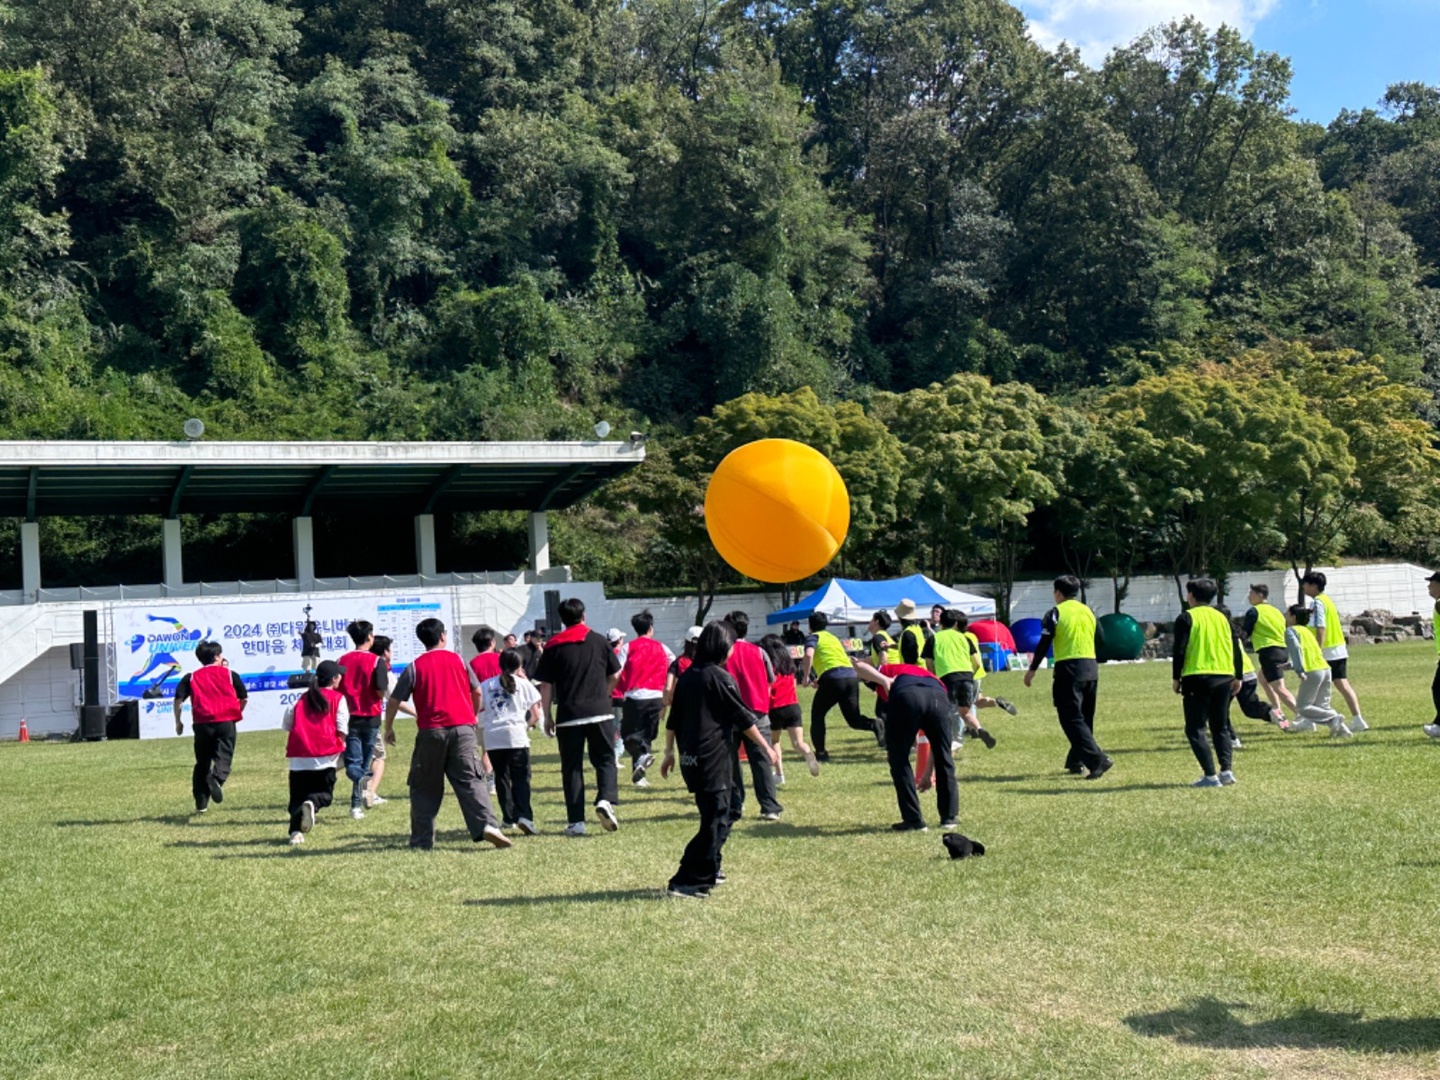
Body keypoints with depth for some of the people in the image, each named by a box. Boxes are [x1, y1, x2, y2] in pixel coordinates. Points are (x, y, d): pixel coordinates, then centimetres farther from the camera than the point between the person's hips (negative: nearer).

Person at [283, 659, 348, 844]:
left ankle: (295, 831, -7)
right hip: (325, 755, -3)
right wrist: (341, 745, 11)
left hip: (299, 756, 3)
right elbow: (342, 729, -5)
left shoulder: (303, 698, 16)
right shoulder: (338, 698, 4)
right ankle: (312, 803, -27)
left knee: (298, 796, 11)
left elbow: (286, 723, 14)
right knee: (325, 794, 7)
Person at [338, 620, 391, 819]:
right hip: (371, 717, -2)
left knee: (352, 763, 2)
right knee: (366, 762, 12)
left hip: (350, 717, 2)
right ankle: (357, 804, 8)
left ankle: (362, 780, -30)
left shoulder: (343, 660, 3)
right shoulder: (377, 661, -8)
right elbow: (381, 692, -12)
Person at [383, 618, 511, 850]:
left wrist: (388, 729, 18)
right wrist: (473, 717, 28)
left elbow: (393, 701, 4)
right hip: (463, 729, 1)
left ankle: (422, 840, 12)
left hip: (430, 732, -1)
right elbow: (477, 692, 11)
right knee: (470, 780, -2)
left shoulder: (414, 667, 3)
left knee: (424, 787, 10)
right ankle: (487, 825, -20)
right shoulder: (458, 660, 8)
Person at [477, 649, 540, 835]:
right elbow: (536, 715, 8)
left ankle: (508, 817, 15)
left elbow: (479, 710, 10)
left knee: (501, 777, 15)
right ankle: (524, 816, -20)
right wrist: (527, 725, 24)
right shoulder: (524, 684, 9)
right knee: (521, 777, -3)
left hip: (492, 737, 3)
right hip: (516, 736, -3)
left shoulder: (486, 685, 15)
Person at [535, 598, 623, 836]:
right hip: (600, 713, 0)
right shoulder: (599, 641, 4)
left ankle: (576, 821, 2)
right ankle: (605, 800, -16)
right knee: (605, 759, 10)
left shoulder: (553, 646, 2)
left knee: (571, 767, 6)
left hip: (568, 716, 0)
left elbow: (545, 685, 0)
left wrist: (548, 716, 8)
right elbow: (615, 676, 10)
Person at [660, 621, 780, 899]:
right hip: (713, 759, -8)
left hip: (689, 758, 8)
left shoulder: (687, 676, 10)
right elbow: (743, 718, -7)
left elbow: (673, 719, 15)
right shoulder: (720, 678, -10)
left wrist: (669, 752, 22)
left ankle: (709, 870, 30)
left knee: (714, 817, 22)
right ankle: (686, 882, -9)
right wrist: (766, 747, 1)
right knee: (715, 821, -5)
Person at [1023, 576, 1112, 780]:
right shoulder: (1088, 611, 14)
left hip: (1068, 669, -7)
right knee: (1084, 719, 17)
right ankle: (1075, 761, 23)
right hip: (1091, 669, 7)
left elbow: (1044, 643, -7)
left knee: (1072, 719, -6)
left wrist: (1032, 669, 0)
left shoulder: (1056, 613, -4)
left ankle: (1097, 760, -19)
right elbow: (1099, 640, 17)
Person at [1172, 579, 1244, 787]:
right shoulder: (1222, 617, 14)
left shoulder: (1186, 618, -1)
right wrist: (1237, 677, 18)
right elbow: (1237, 648, 12)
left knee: (1195, 729, 1)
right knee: (1221, 727, 16)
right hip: (1224, 677, 5)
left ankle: (1210, 776, -8)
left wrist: (1176, 677, 0)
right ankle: (1227, 771, 3)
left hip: (1197, 678, -5)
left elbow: (1179, 650, -8)